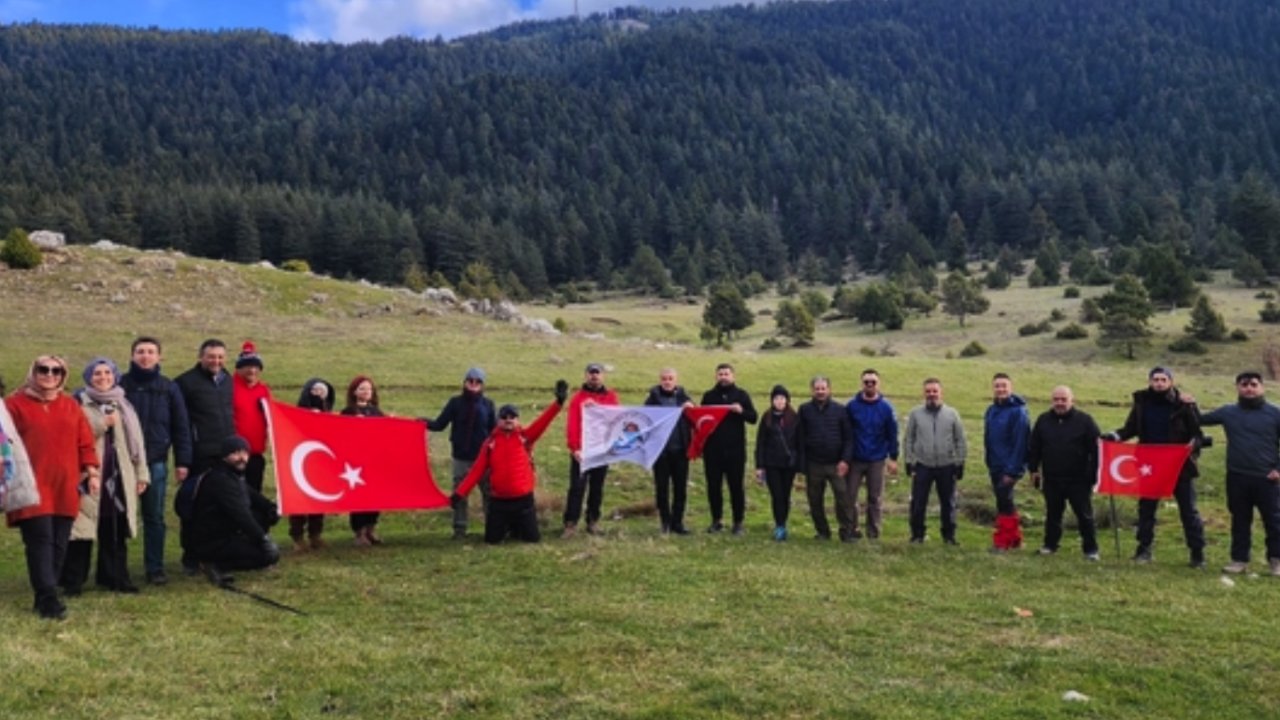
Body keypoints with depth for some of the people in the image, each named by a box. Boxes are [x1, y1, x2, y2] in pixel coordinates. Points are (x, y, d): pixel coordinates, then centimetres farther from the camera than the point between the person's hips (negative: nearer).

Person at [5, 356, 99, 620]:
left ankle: (45, 597, 15)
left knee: (59, 543, 5)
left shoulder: (71, 406, 14)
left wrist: (91, 472, 7)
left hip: (65, 487, 4)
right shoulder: (16, 404, 2)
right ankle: (48, 598, -12)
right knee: (41, 540, -10)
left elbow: (85, 442, 14)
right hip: (33, 487, -4)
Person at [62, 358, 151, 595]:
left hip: (119, 477, 4)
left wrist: (141, 474, 10)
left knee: (115, 531, 7)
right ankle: (73, 581, 3)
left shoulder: (122, 405, 15)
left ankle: (114, 576, 15)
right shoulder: (79, 403, 2)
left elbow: (136, 440, 15)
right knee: (83, 529, -4)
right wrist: (101, 424, -14)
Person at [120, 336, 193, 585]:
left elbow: (181, 426, 6)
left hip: (156, 462, 1)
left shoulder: (169, 388, 4)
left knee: (155, 517, 6)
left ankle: (155, 568, 14)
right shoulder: (120, 385, 0)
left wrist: (182, 461, 2)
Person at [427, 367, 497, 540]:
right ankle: (459, 528, 14)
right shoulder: (455, 402, -2)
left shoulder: (487, 404, 0)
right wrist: (426, 423, -25)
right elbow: (440, 424, -7)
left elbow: (495, 430, 3)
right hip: (461, 458, 0)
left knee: (489, 492, 8)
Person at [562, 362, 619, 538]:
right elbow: (572, 425, -7)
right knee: (577, 487, -5)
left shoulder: (611, 397, 9)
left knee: (597, 487, 10)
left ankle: (593, 521, 19)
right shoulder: (578, 397, 0)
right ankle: (570, 523, -4)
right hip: (581, 451, -3)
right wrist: (574, 448, -17)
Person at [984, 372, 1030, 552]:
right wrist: (989, 464, 10)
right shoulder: (991, 411, 10)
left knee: (1004, 500, -9)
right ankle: (1015, 538, 23)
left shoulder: (1018, 411, -12)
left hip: (1010, 467, -7)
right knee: (1005, 502, 12)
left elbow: (1020, 443, -16)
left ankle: (1002, 541, -3)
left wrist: (1011, 470, -19)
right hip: (995, 466, 7)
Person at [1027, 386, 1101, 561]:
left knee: (1085, 515, 1)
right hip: (1051, 479, 3)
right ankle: (1050, 545, 25)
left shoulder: (1084, 420, -3)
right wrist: (1033, 469, 7)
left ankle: (1090, 549, 9)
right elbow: (1033, 447, 13)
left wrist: (1092, 474, -7)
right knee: (1053, 514, 13)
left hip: (1078, 480, -3)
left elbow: (1095, 449, -3)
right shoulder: (1043, 420, 6)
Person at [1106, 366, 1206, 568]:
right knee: (1146, 507, 10)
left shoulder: (1183, 404, -9)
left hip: (1179, 465, -3)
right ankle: (1144, 548, 21)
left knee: (1188, 509, 5)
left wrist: (1195, 443, -27)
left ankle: (1197, 552, 11)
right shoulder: (1142, 402, 0)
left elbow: (1197, 431, -7)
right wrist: (1117, 436, -9)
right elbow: (1131, 428, 8)